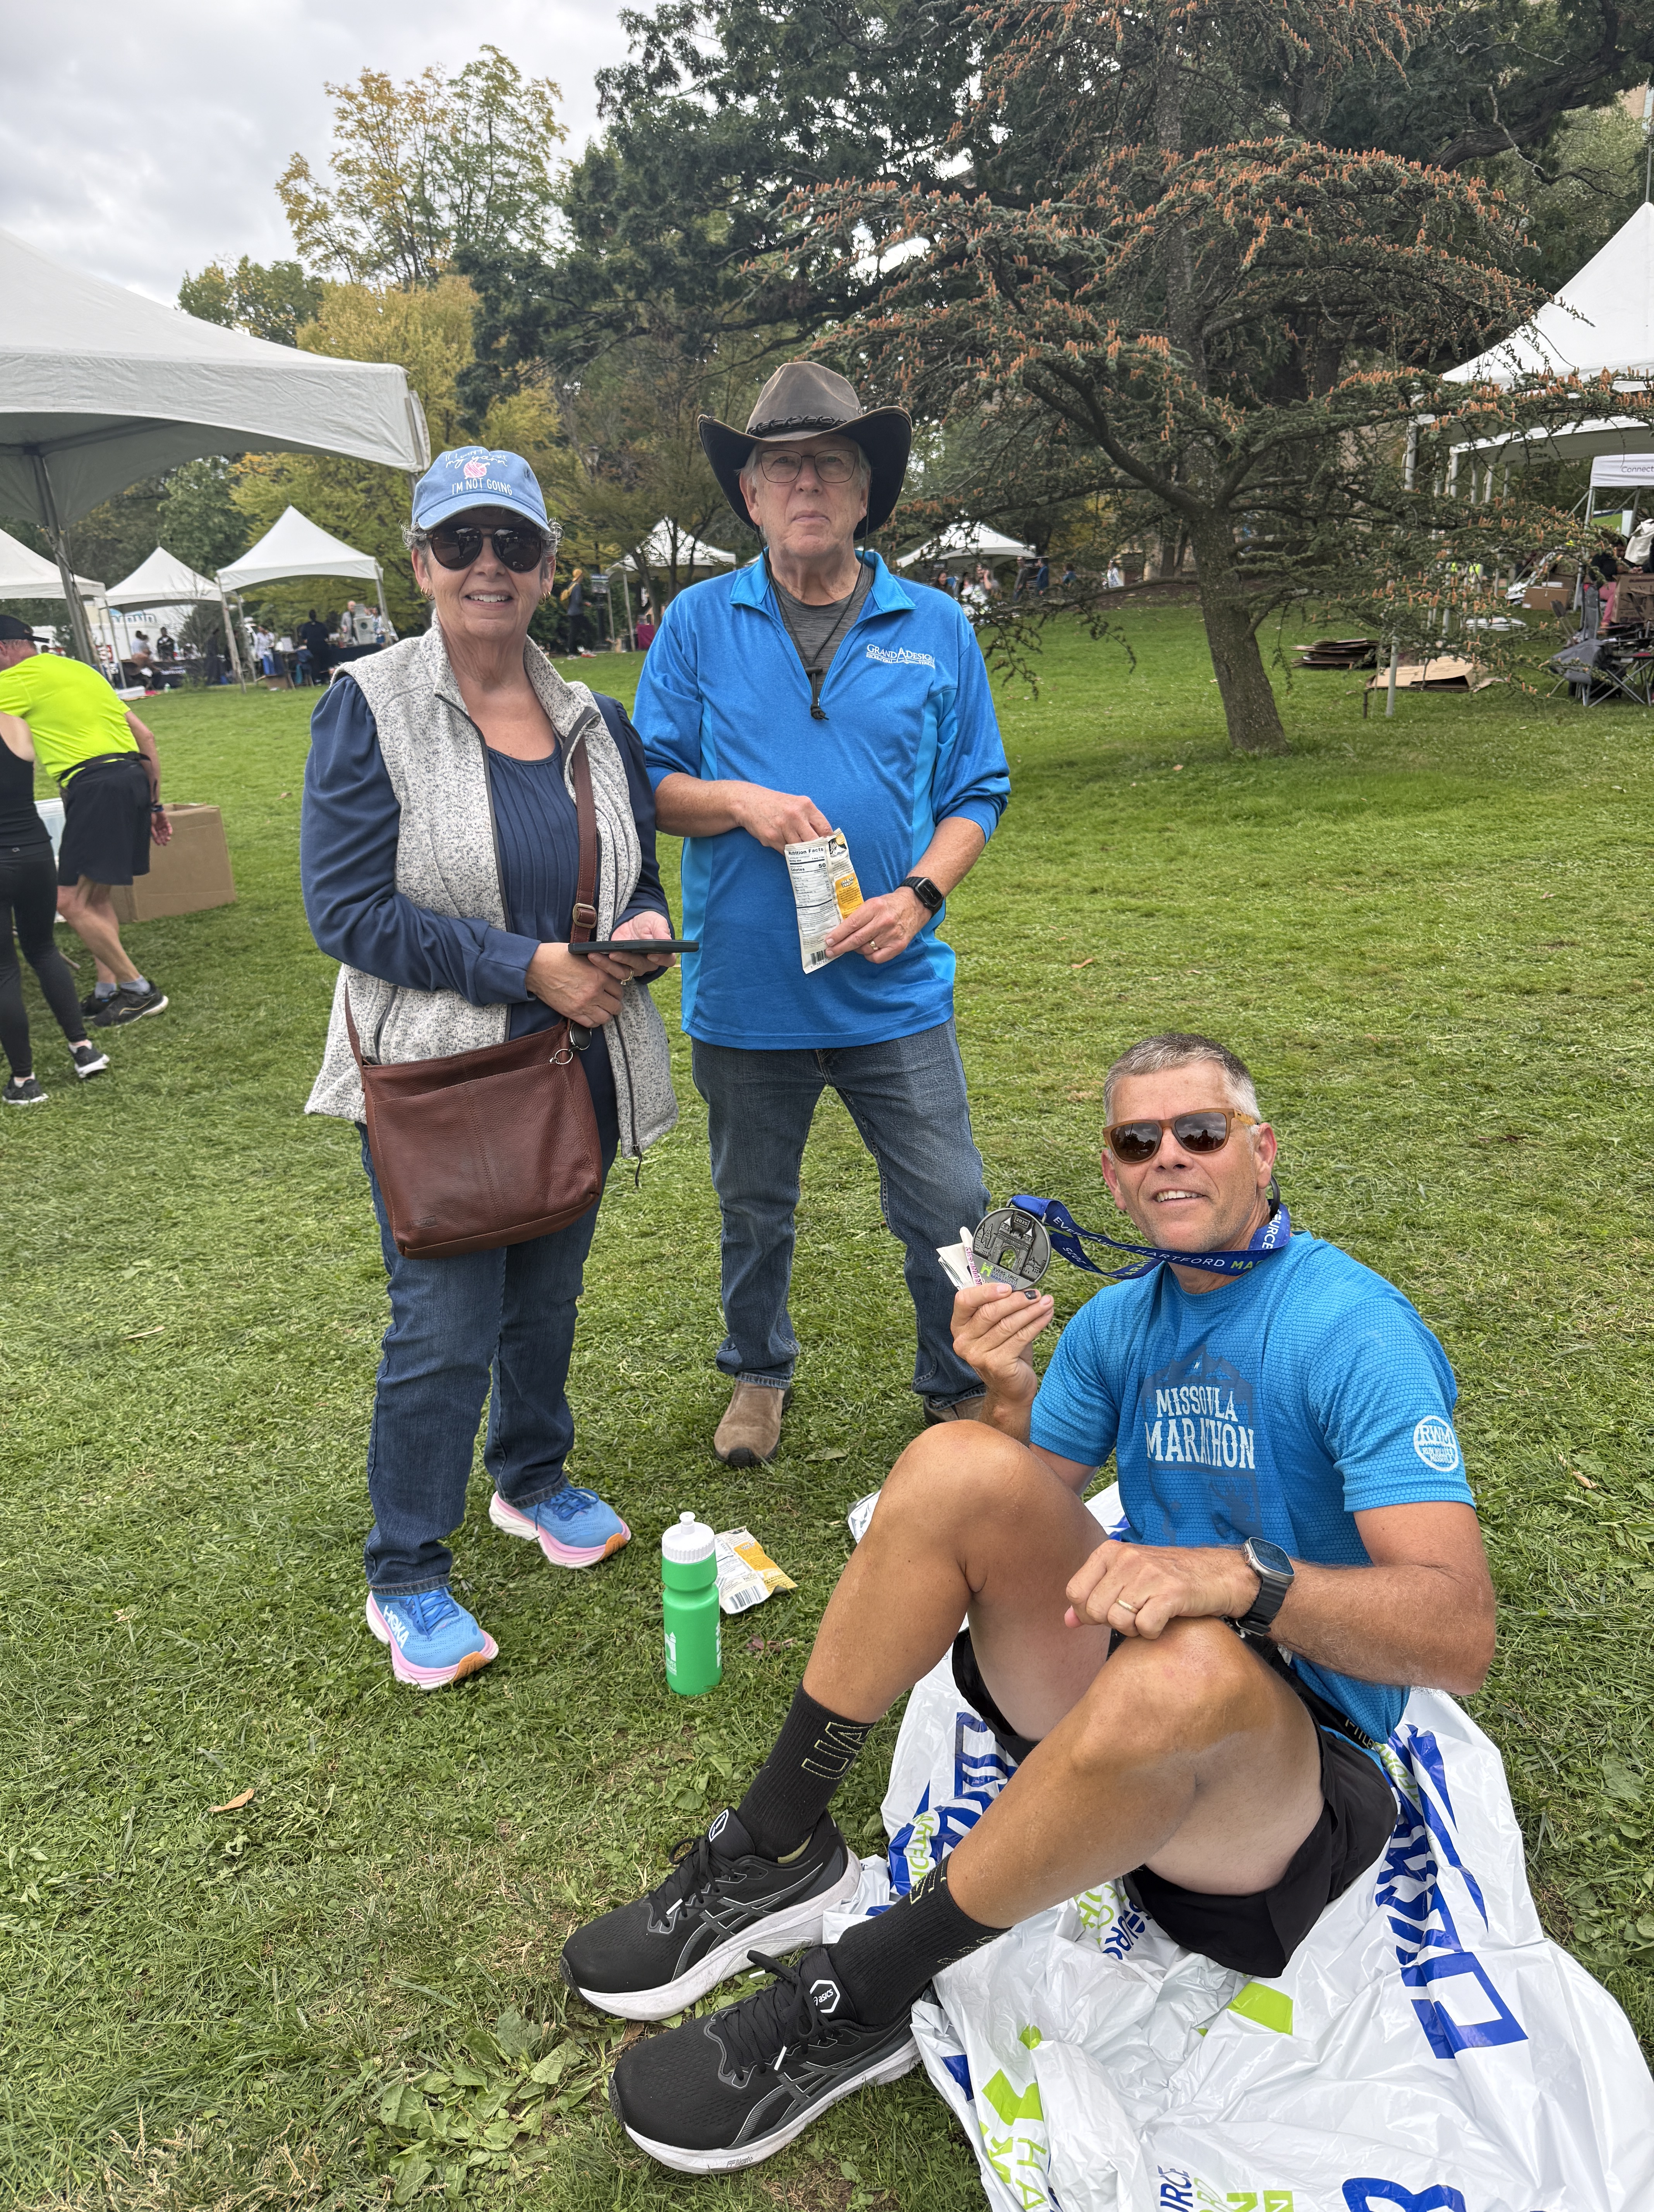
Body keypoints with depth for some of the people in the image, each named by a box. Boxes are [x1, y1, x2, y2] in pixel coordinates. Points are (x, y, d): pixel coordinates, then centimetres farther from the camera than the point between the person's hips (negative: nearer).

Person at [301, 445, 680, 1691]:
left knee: (547, 1294, 19)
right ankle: (407, 1581, 18)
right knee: (443, 1329, -2)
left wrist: (645, 925, -9)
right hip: (435, 1076, -5)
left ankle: (533, 1480, 43)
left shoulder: (592, 722, 7)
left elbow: (636, 870, 16)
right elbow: (346, 907, -14)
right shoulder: (370, 710, -8)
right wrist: (525, 965, -20)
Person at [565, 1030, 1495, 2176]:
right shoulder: (1120, 1319, 5)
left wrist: (1238, 1575, -40)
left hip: (1288, 1761, -5)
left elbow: (1460, 1633, -24)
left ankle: (854, 2000, -21)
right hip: (1110, 1686, 6)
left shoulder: (1359, 1330, -16)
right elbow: (1026, 1508, 6)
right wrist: (1012, 1398, -14)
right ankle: (777, 1854, -8)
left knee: (1188, 1666, -40)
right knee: (956, 1462, -17)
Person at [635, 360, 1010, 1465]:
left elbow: (977, 792, 6)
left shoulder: (936, 629, 4)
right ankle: (759, 1373, 41)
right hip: (745, 990, 0)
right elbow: (649, 783, 4)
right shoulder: (700, 622, 2)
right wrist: (743, 802, -15)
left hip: (896, 989, 0)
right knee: (754, 1210, 17)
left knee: (951, 1209, 4)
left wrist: (920, 895, -11)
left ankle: (964, 1390, 29)